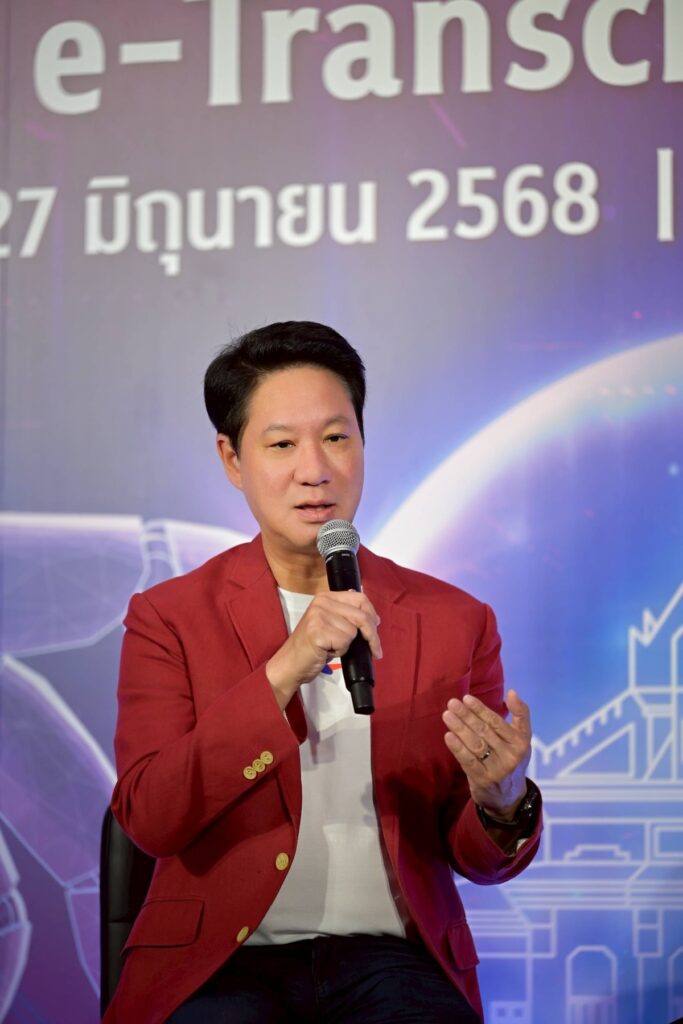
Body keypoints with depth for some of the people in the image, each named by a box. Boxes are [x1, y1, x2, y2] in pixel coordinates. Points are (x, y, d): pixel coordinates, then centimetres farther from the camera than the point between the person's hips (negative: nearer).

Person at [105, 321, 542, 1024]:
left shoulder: (456, 622, 10)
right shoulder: (169, 618, 6)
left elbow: (476, 860, 10)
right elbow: (148, 819, -8)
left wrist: (502, 802, -14)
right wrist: (283, 671, -17)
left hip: (392, 958, 2)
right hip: (222, 964, -1)